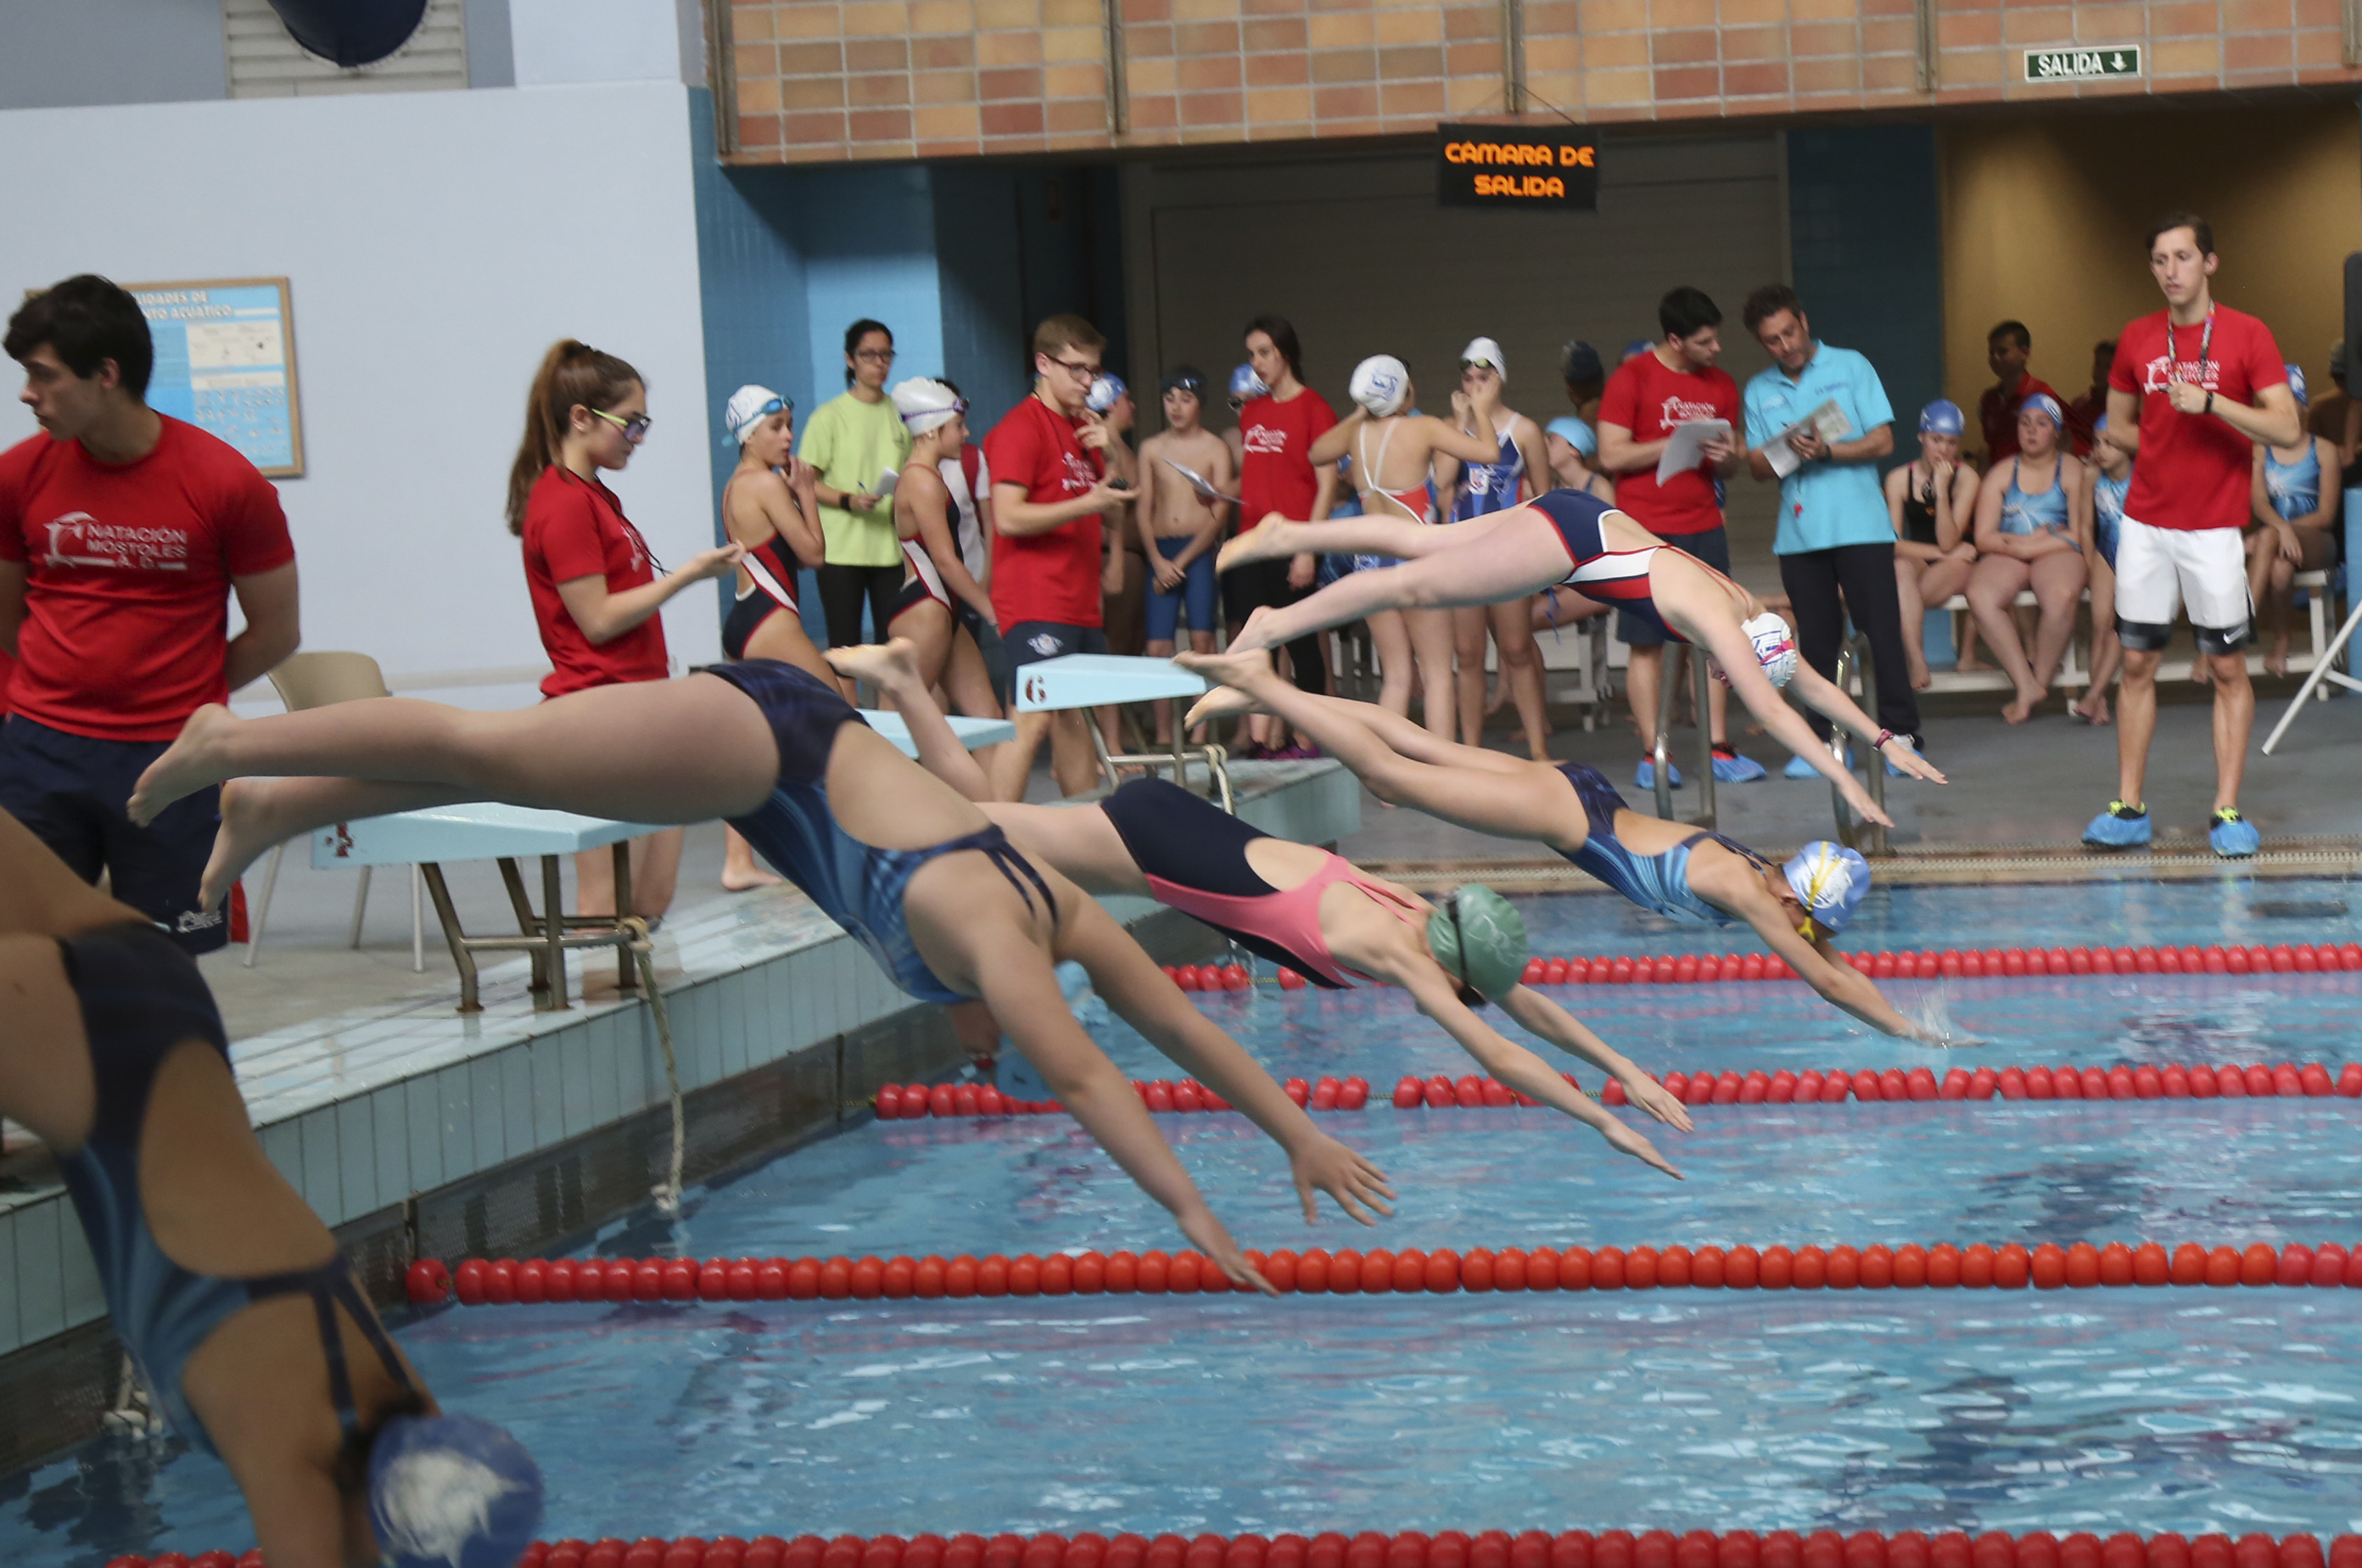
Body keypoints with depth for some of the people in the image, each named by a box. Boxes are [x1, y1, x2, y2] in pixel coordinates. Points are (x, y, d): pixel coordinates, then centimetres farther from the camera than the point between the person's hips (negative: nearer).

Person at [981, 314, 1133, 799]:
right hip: (1036, 606, -9)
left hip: (1080, 604, 9)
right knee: (1035, 718, -16)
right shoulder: (1020, 427, -9)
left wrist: (1115, 450, 7)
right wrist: (1088, 503, -22)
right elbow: (1008, 517, -18)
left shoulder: (1084, 427, 19)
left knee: (1074, 717, 12)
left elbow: (1125, 492, 27)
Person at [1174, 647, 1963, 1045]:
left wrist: (1905, 1017, 5)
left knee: (1415, 745, 13)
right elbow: (1825, 981, -23)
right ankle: (1260, 684, 1)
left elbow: (1835, 965, 12)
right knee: (1390, 776, -3)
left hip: (1581, 797, 7)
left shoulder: (1778, 884, 0)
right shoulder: (1743, 890, -22)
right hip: (1571, 813, -7)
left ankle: (1264, 685, 21)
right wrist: (1911, 1032, -18)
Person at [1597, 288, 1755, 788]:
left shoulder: (1721, 385, 12)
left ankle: (1719, 748, 6)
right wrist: (1679, 444, -16)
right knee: (1647, 643, -3)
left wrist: (1729, 457, -6)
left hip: (1704, 528, 5)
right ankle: (1652, 754, 0)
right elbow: (1611, 455, -11)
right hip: (1645, 531, -5)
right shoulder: (1632, 378, -5)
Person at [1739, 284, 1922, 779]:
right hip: (1799, 532, 3)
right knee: (1817, 641, 5)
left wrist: (1830, 451, -17)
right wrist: (1787, 455, -12)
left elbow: (1883, 440, -2)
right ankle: (1825, 741, 10)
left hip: (1860, 527, -3)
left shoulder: (1850, 368, 4)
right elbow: (1757, 464, 10)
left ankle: (1901, 735, -4)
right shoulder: (1759, 392, 14)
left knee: (1882, 631, -6)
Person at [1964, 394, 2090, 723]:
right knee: (1980, 596, -33)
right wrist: (2029, 539, -8)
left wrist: (2027, 546, -9)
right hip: (2006, 558, 2)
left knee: (2062, 595, -39)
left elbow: (2079, 534, -2)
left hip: (2057, 555, -2)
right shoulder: (2001, 474, 16)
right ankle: (2026, 684, -29)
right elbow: (1984, 537, 6)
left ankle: (2041, 679, -17)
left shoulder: (2073, 471, 8)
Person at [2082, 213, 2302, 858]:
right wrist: (2167, 446, 2)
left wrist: (2210, 402, -20)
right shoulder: (2136, 339, 7)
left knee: (2227, 667, -1)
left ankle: (2227, 811, 3)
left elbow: (2287, 429, -11)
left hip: (2214, 527, -4)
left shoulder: (2247, 335, -4)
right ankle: (2128, 808, 9)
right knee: (2137, 662, 4)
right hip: (2145, 521, 4)